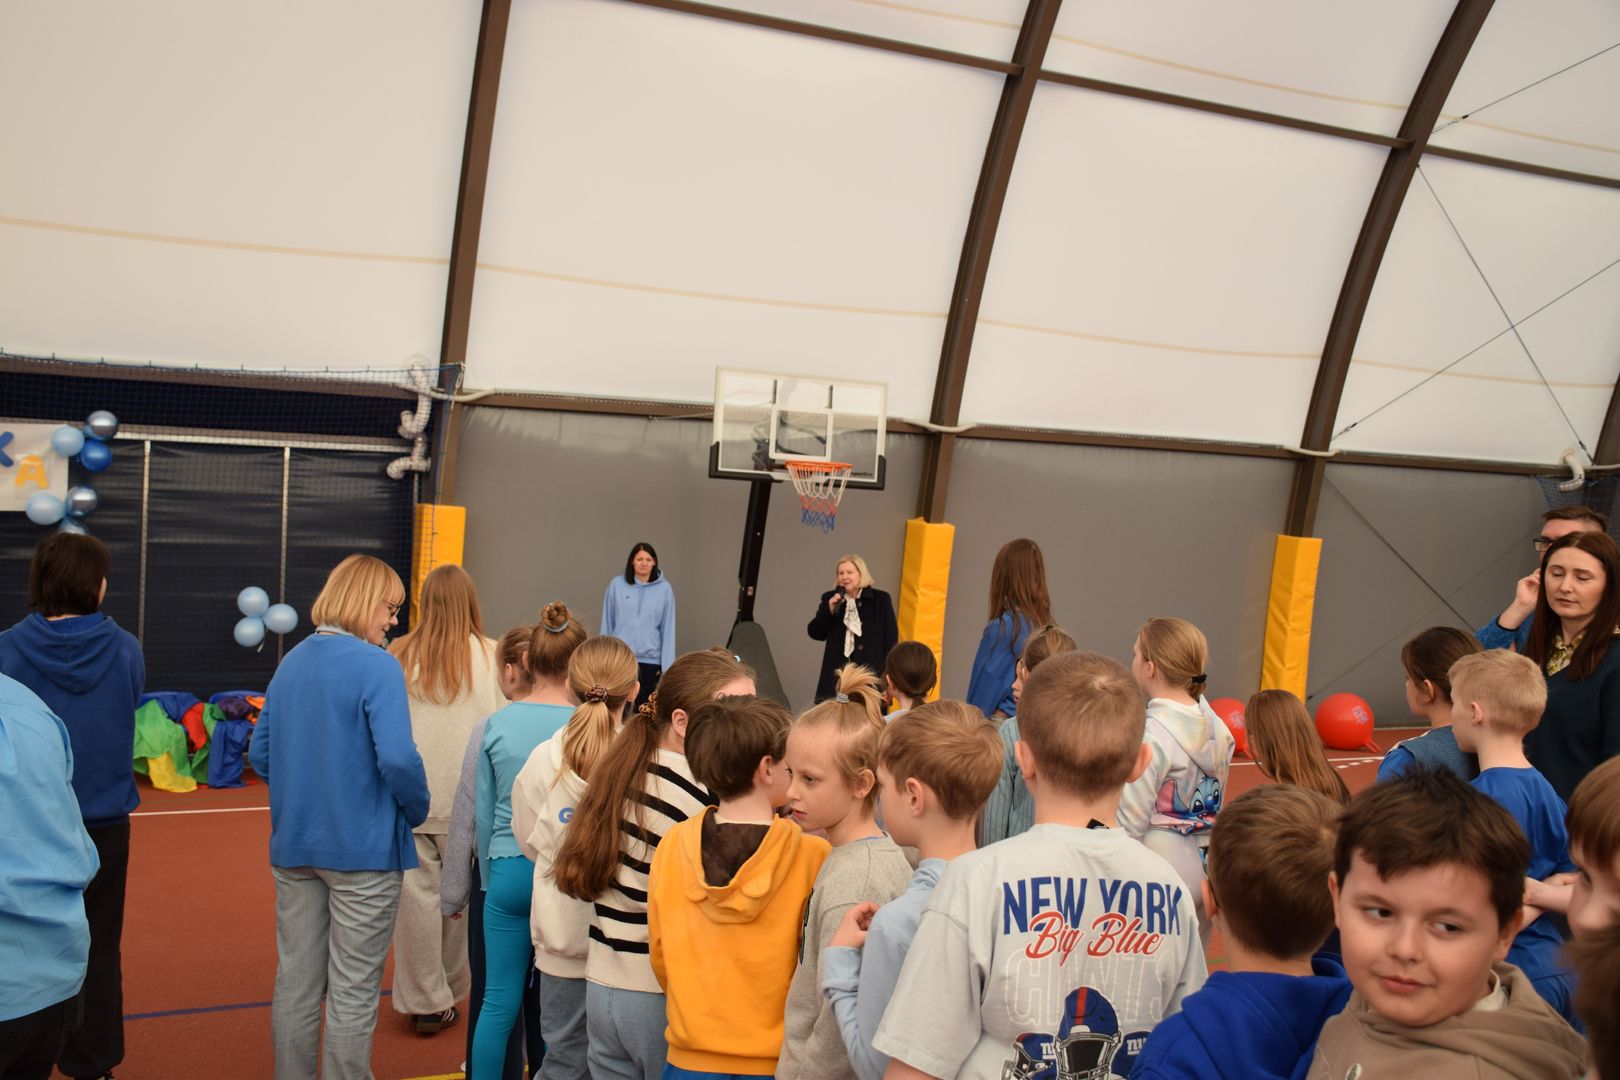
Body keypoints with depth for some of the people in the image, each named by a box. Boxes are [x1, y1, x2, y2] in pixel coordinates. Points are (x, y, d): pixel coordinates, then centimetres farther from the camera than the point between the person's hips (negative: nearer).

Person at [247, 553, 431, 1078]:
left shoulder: (292, 662, 7)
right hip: (362, 849, -7)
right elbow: (397, 758, -25)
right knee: (352, 991, 5)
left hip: (293, 844, 7)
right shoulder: (376, 666, -16)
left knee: (295, 980, 16)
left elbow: (260, 752, 11)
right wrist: (416, 810, -8)